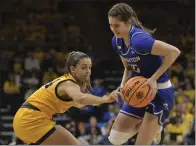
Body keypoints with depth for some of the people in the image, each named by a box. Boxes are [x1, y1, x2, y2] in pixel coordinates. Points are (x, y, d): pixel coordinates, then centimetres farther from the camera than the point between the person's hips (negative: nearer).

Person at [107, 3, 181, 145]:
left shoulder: (138, 40, -26)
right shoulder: (117, 41, 0)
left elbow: (174, 51, -28)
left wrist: (154, 78, -26)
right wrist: (124, 84, -5)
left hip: (159, 92, -9)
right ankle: (153, 126, 28)